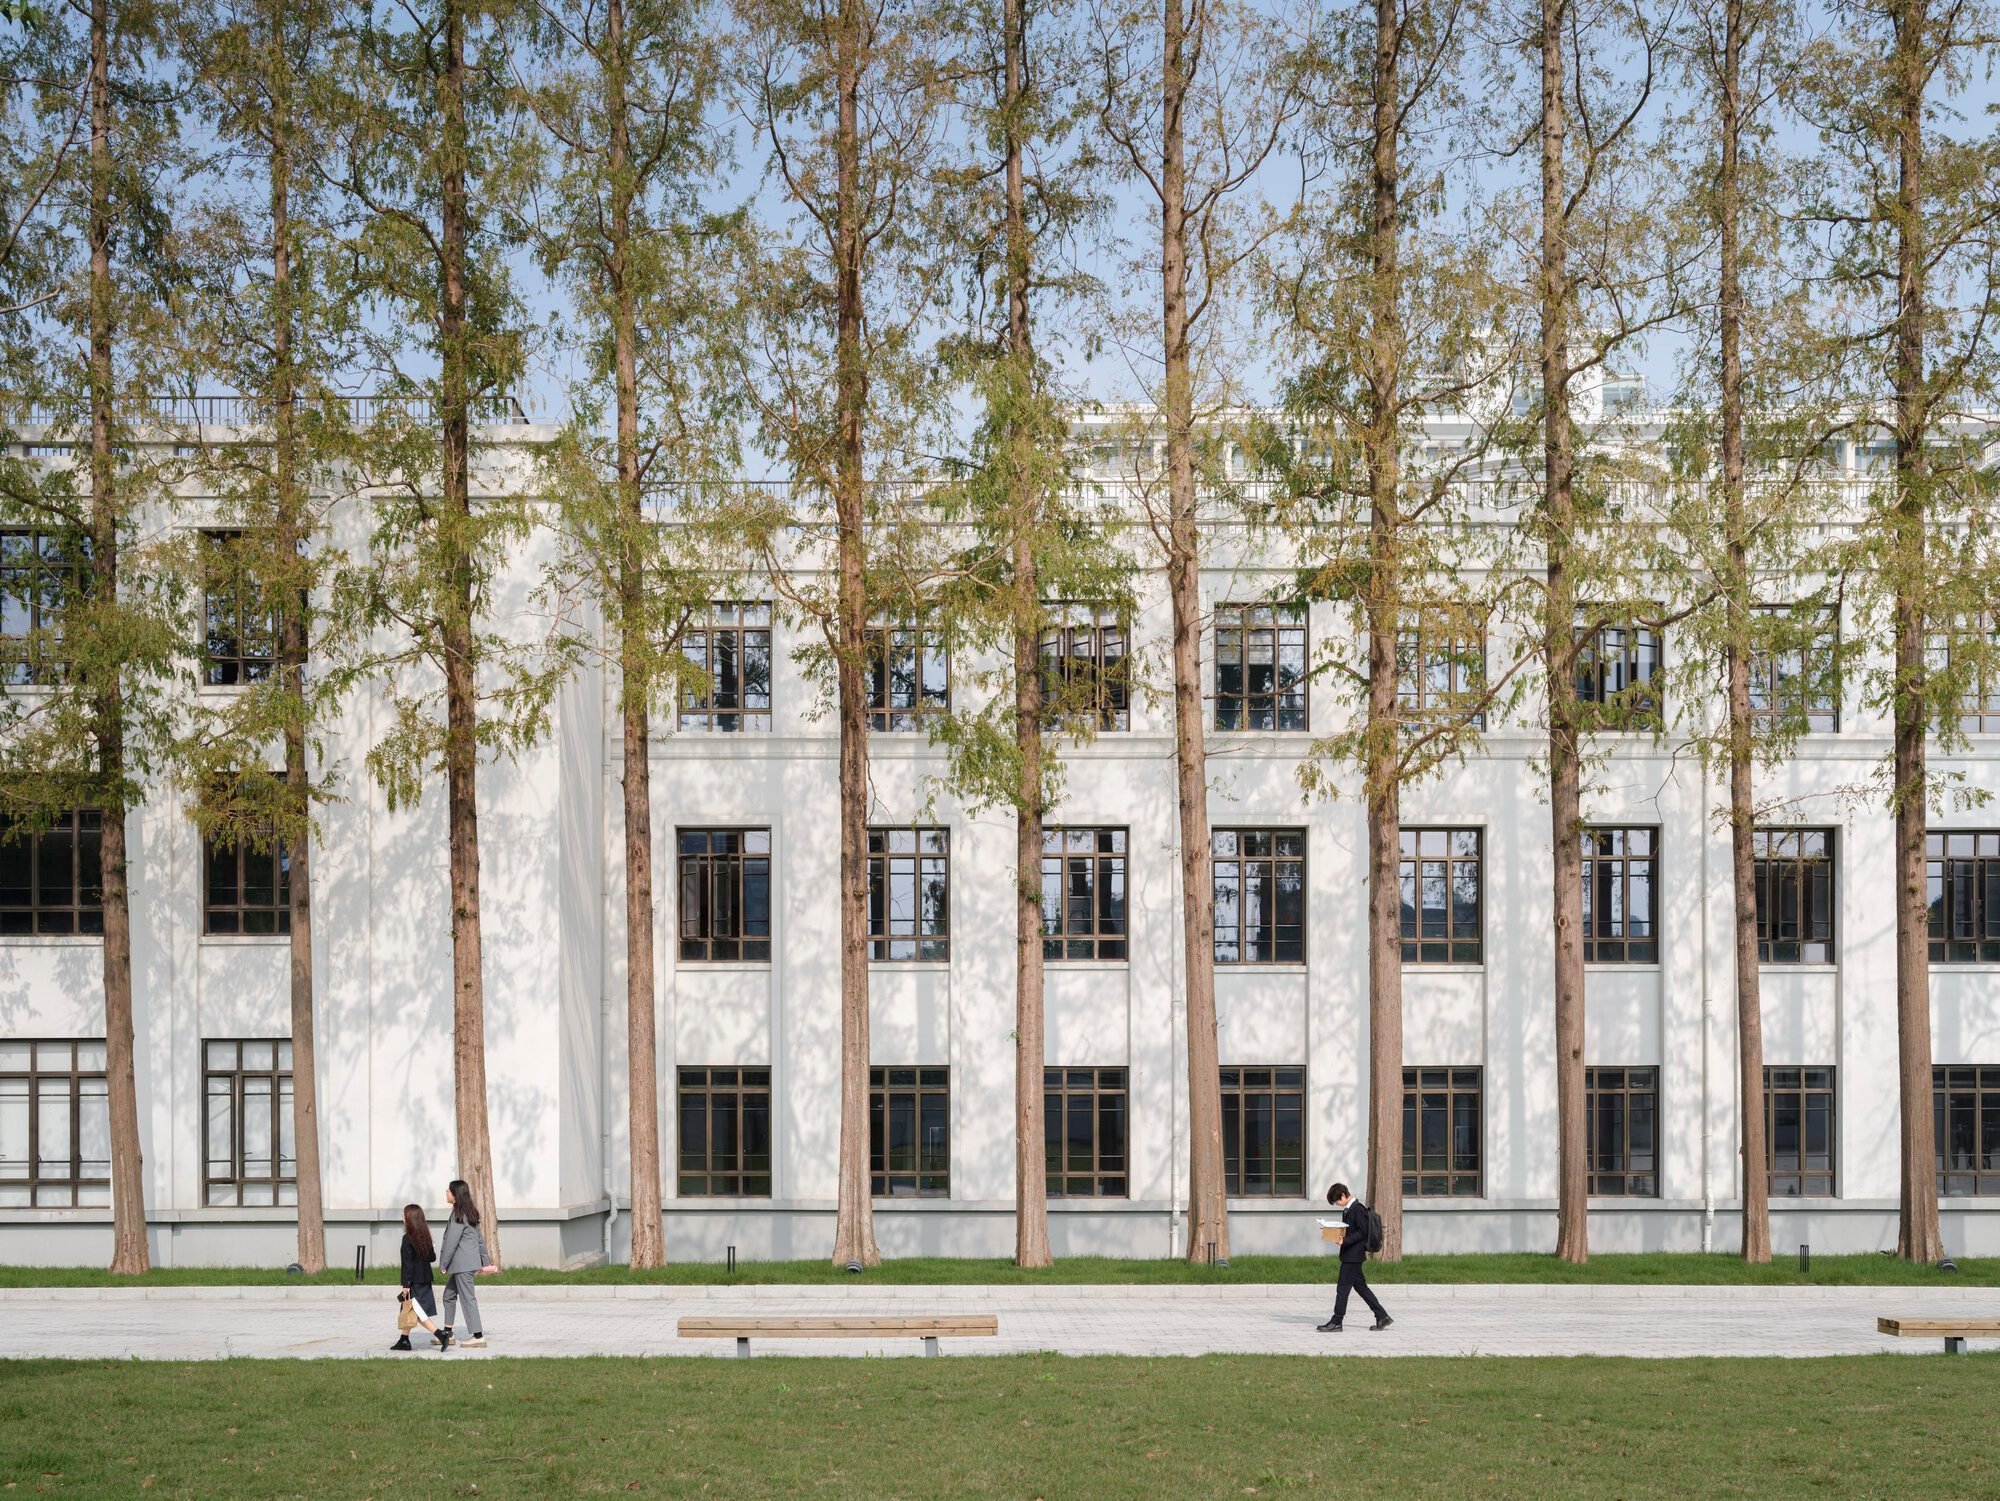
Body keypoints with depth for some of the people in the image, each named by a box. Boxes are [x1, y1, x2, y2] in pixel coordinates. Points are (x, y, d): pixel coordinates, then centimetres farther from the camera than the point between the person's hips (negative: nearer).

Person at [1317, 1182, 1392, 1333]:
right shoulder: (1348, 1209, 14)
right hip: (1350, 1255, 10)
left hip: (1353, 1255, -10)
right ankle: (1382, 1316, 15)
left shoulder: (1357, 1209, -16)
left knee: (1343, 1287, -5)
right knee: (1361, 1287, 12)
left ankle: (1336, 1322, -1)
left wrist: (1345, 1241, -23)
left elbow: (1363, 1232, -18)